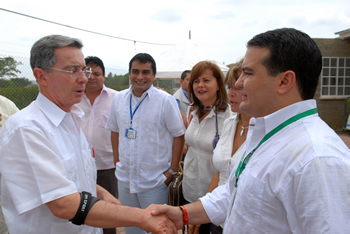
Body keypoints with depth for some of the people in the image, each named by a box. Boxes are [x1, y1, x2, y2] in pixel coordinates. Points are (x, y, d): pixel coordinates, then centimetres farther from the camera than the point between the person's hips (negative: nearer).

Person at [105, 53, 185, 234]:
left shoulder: (166, 100, -12)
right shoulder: (118, 99, 2)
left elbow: (178, 135, -8)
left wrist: (172, 170, -10)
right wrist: (117, 160, 8)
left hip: (154, 181, -4)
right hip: (124, 178, 5)